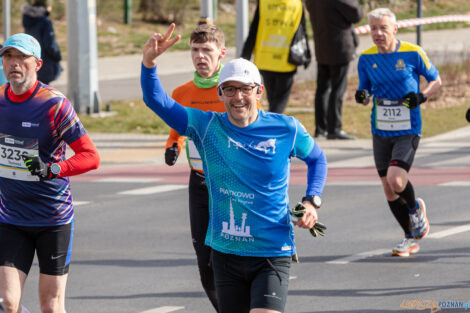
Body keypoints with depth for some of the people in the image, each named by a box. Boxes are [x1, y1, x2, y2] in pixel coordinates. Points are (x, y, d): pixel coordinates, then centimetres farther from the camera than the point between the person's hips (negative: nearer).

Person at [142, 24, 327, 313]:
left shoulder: (286, 129, -4)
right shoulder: (206, 126, -2)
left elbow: (317, 158, 14)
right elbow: (156, 100, -5)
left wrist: (312, 202, 0)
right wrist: (149, 61, -23)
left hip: (272, 254, -3)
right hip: (225, 253, 3)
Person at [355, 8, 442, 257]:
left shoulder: (413, 53, -7)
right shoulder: (366, 58, 3)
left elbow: (436, 80, 5)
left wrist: (422, 96, -14)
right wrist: (362, 96, -10)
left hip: (408, 131, -4)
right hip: (380, 132, 4)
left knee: (395, 179, -22)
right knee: (389, 190, 7)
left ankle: (415, 208, 12)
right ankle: (411, 238, 25)